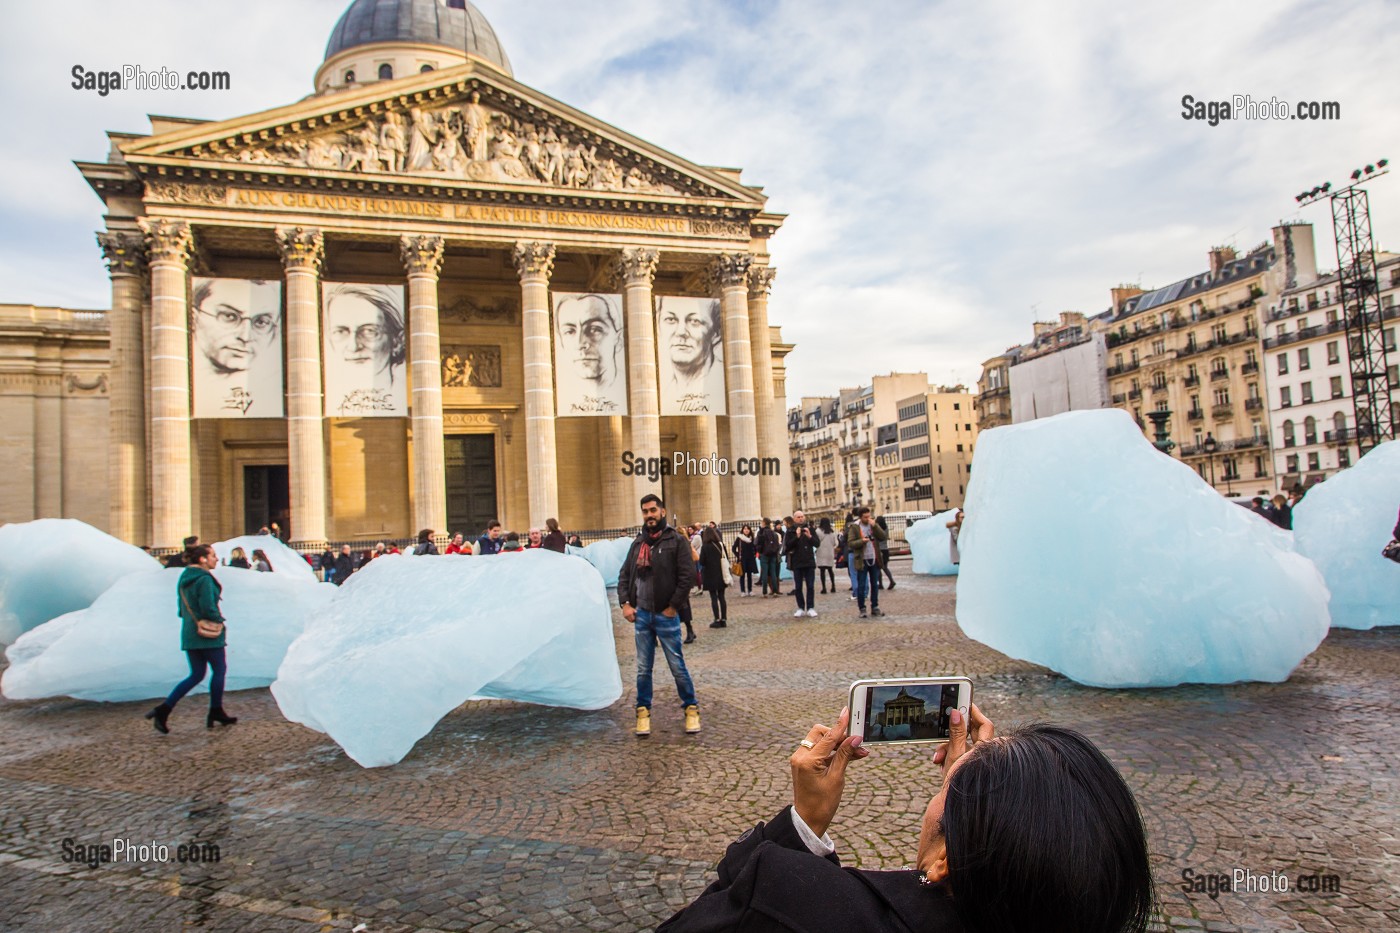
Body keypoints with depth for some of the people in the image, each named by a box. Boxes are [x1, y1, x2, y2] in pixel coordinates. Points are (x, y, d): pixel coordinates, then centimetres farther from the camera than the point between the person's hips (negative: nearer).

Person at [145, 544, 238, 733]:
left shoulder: (184, 578, 11)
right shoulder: (204, 579, -17)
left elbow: (181, 608, 16)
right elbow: (208, 608, -24)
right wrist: (220, 620, -7)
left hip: (189, 634, 8)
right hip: (208, 635, -8)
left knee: (196, 675, 14)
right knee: (220, 670, 8)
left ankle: (163, 710, 3)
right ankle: (216, 713, 15)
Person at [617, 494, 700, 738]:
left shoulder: (676, 541, -6)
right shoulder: (638, 543, 10)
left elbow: (687, 576, -12)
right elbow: (624, 575, 13)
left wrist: (673, 607, -12)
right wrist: (625, 603, 0)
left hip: (666, 616, -4)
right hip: (641, 615, 5)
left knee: (677, 666, 3)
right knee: (643, 669, 11)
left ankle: (691, 708, 17)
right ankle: (643, 711, 22)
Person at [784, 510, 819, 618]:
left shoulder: (809, 528, 5)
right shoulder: (791, 531, 1)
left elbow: (817, 543, 1)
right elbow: (788, 546, -10)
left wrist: (810, 536, -17)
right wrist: (797, 536, -21)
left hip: (809, 562, 1)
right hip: (797, 563, -1)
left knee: (810, 586, 1)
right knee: (798, 587, 4)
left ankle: (810, 608, 7)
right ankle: (801, 608, 12)